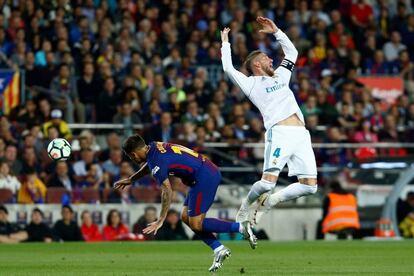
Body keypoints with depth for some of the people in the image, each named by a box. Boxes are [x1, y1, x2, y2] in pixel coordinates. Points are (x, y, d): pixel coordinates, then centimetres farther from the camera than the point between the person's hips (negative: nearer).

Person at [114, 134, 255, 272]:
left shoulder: (156, 162, -16)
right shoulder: (154, 147, 12)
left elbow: (167, 191, -20)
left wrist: (160, 221, -15)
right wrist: (130, 180, 46)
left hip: (205, 177, -10)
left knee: (196, 224, -8)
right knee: (185, 217, 11)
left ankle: (240, 227, -11)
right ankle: (219, 249, 8)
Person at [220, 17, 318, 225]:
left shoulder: (280, 76, 32)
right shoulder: (251, 83, 12)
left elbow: (292, 53, 43)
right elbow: (228, 69, 0)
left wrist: (276, 32, 36)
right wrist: (225, 43, 13)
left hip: (301, 135, 6)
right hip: (279, 132, -6)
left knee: (309, 186, -5)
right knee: (268, 182, -20)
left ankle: (270, 202, 15)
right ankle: (246, 206, 9)